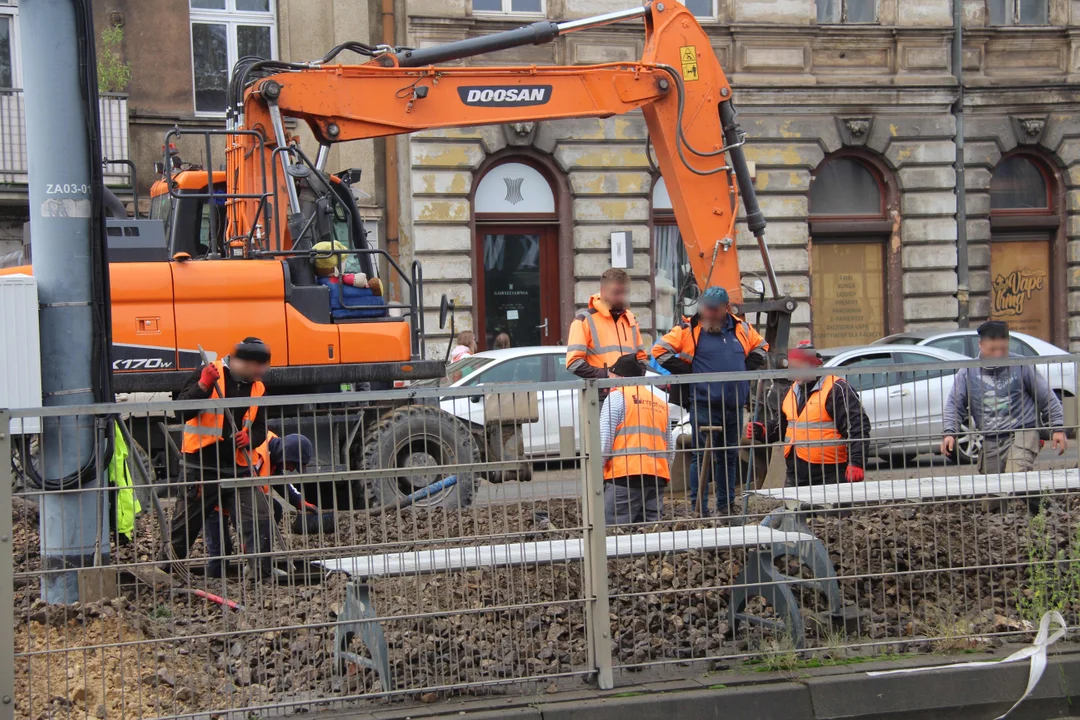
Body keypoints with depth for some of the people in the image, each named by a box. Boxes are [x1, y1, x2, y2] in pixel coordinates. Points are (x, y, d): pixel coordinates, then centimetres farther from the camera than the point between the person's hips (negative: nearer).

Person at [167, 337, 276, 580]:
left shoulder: (258, 388, 10)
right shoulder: (208, 373, -6)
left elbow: (260, 429, 16)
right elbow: (181, 410, -12)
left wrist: (250, 438, -6)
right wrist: (203, 386, -25)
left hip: (238, 467, 4)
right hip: (202, 467, -4)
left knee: (260, 519, -8)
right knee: (184, 525, 6)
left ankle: (263, 573, -2)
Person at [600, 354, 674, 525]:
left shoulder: (617, 396, 1)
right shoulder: (660, 403, 21)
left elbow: (604, 439, -8)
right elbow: (670, 449, 20)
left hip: (625, 476, -7)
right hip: (657, 477, 7)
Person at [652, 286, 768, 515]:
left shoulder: (742, 329, 11)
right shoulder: (688, 330, -2)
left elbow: (761, 346, 26)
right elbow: (660, 350, -3)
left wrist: (748, 367, 9)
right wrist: (685, 372, -7)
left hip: (734, 406, 5)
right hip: (703, 405, -5)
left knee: (730, 456, 12)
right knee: (702, 456, -7)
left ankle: (726, 506, 22)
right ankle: (699, 508, -3)